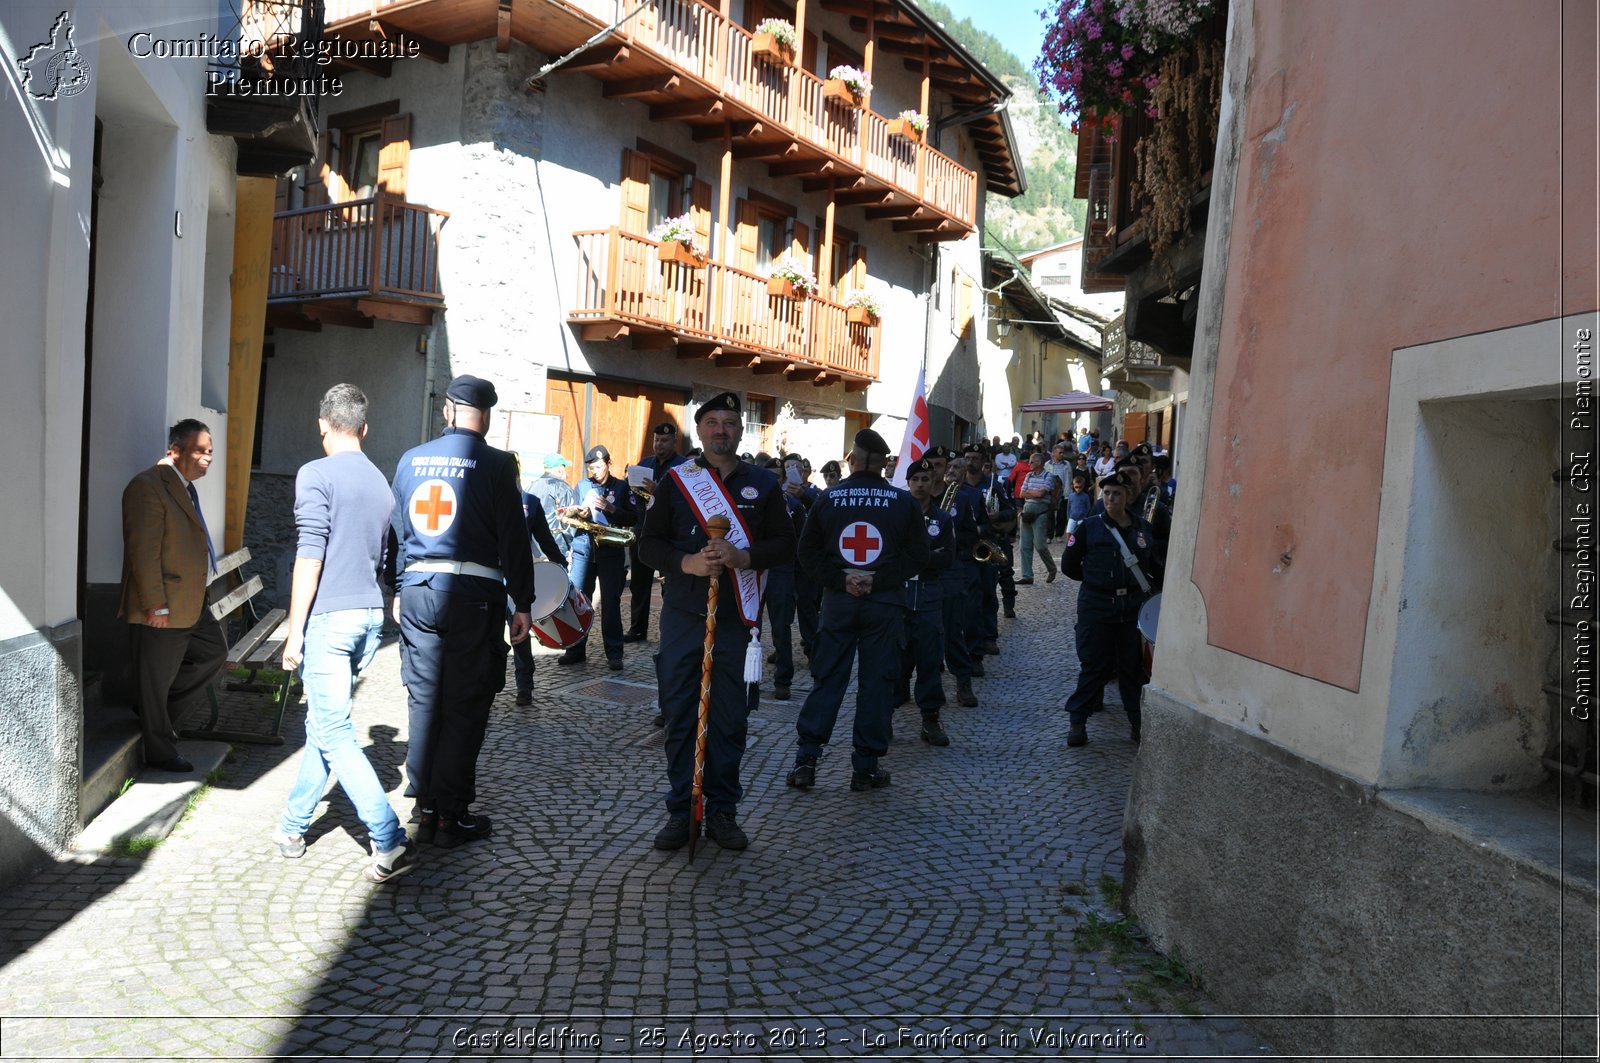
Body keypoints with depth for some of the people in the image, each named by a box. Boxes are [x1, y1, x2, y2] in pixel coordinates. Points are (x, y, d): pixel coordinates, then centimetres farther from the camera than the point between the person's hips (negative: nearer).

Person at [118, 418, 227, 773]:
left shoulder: (185, 486, 13)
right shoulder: (148, 487, -17)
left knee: (214, 653, 19)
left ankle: (158, 712, 30)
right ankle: (160, 752, 18)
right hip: (162, 607, -9)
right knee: (156, 681, 5)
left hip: (193, 603, 10)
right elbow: (143, 552, -22)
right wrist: (156, 606, -23)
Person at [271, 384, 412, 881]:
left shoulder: (316, 474, -9)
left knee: (334, 733, -4)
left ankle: (390, 841, -9)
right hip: (370, 616, 7)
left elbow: (309, 557, -15)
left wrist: (294, 631, -11)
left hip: (329, 617, -7)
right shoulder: (381, 482, 12)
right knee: (323, 723, 19)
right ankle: (292, 827, 31)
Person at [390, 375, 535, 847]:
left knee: (424, 701, 13)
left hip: (417, 591, 5)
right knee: (464, 707, 3)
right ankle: (452, 816, 9)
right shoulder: (495, 463, -7)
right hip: (473, 595, -5)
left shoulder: (411, 459, 8)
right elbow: (514, 538, -8)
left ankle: (425, 810, 20)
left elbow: (397, 530, 15)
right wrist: (522, 603, -2)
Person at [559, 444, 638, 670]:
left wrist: (610, 508, -14)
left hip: (611, 549, -3)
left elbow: (633, 518, -1)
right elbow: (571, 516, 15)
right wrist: (577, 512, -7)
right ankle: (576, 649, 9)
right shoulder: (583, 486, 16)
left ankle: (614, 654, 1)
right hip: (583, 548, 3)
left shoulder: (621, 486, 7)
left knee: (610, 602, -3)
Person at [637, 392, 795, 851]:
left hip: (737, 618, 0)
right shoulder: (676, 480, 6)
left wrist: (742, 557, -14)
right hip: (683, 616, 0)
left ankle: (722, 810, 16)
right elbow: (649, 543, 4)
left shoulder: (763, 483, 7)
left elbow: (785, 544, 5)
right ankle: (680, 810, 15)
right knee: (679, 714, 4)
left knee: (731, 718, 4)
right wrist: (687, 562, -15)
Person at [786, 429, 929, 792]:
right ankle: (866, 767, 10)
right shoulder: (903, 502, 0)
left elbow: (808, 552, -1)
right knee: (877, 681, 5)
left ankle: (806, 760, 6)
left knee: (827, 678, 8)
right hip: (886, 602, -1)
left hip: (838, 600, 1)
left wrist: (840, 579, -5)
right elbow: (918, 555, -4)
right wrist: (879, 579, -9)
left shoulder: (828, 498, 1)